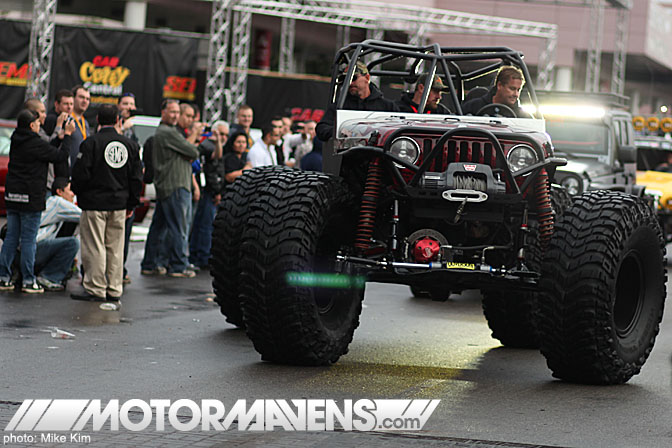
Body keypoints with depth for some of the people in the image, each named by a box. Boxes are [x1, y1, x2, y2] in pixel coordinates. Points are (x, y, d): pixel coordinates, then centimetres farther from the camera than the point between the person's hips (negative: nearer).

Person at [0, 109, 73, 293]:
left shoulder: (15, 142, 9)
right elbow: (60, 156, -8)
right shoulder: (37, 144, -14)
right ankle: (28, 281, 2)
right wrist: (67, 135, 3)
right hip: (30, 198, -7)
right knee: (29, 240, -2)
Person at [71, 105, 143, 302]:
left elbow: (80, 174, -11)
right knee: (115, 248, 10)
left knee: (94, 248, 0)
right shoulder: (130, 145, 5)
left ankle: (95, 289, 1)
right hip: (119, 204, 5)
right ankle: (114, 290, 12)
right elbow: (137, 178, 9)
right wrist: (131, 204, 17)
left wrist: (79, 194, 7)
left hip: (95, 203, -5)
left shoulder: (91, 143, -10)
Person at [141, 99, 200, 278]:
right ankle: (178, 266, -3)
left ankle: (149, 265, 15)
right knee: (178, 228, -6)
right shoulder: (168, 133, -13)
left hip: (163, 187, 10)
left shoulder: (160, 132, 21)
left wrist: (187, 155, -2)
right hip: (175, 186, -10)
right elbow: (193, 152, -12)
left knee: (157, 227, 11)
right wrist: (192, 151, 10)